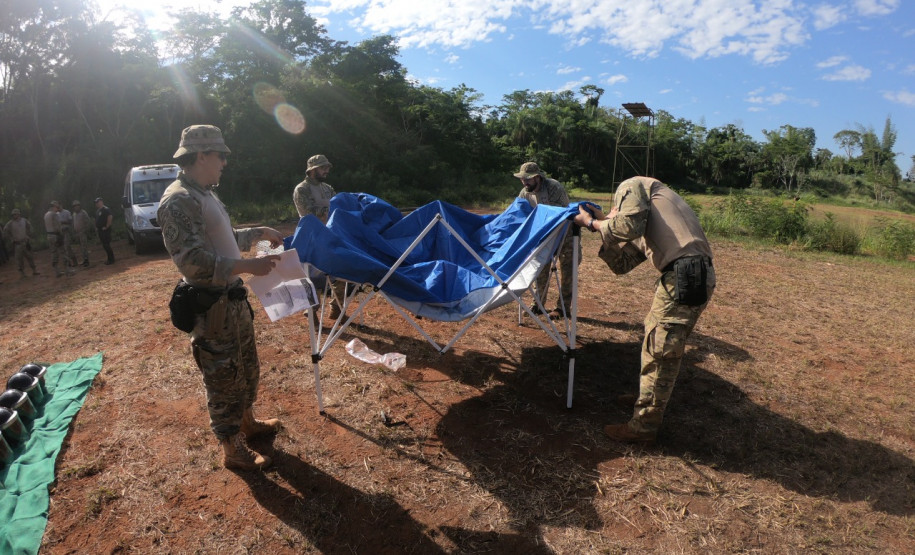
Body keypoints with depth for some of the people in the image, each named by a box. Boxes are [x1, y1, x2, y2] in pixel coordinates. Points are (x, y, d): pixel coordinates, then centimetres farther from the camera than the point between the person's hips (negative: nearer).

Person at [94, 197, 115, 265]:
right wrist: (96, 227, 15)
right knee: (104, 245, 12)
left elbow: (110, 217, -27)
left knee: (106, 245, -9)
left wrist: (107, 226, -23)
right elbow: (97, 220, 27)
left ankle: (111, 260, -2)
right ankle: (110, 259, 19)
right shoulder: (98, 210, 17)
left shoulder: (106, 209, -13)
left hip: (105, 230, -9)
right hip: (100, 230, 10)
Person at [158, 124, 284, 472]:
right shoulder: (179, 201, -20)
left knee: (247, 368, 23)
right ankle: (232, 450, 21)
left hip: (233, 299, 10)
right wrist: (248, 266, -32)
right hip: (210, 307, -10)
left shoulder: (204, 195, 12)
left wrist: (259, 233, 20)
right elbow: (192, 260, -29)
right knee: (224, 378, 4)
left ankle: (248, 423, 44)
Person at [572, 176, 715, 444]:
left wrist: (592, 223, 2)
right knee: (657, 343, 24)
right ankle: (649, 397, 44)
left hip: (685, 276, -10)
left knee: (660, 351, -2)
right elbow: (621, 263, 22)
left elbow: (628, 225, -13)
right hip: (694, 277, 10)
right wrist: (603, 223, 20)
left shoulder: (633, 185, 6)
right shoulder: (641, 233, 30)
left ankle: (643, 427, 10)